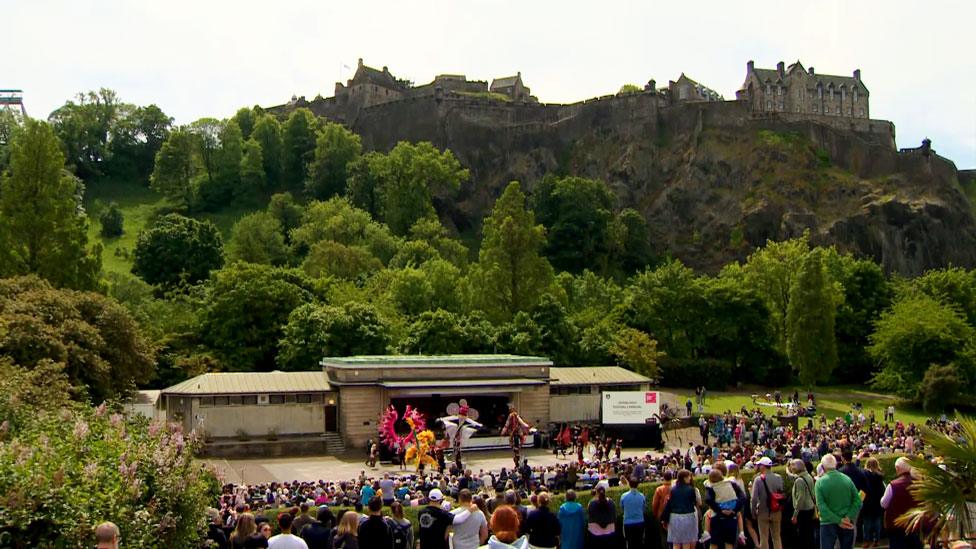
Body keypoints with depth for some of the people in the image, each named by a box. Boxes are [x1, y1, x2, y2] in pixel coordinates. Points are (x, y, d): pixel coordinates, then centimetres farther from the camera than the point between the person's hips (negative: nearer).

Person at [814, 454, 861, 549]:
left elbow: (821, 506, -17)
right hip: (847, 523, 3)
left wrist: (838, 521, -16)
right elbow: (858, 501, -6)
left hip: (828, 524, -3)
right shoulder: (847, 479, 0)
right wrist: (849, 517, -11)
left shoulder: (820, 482, -8)